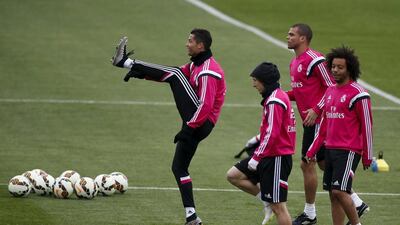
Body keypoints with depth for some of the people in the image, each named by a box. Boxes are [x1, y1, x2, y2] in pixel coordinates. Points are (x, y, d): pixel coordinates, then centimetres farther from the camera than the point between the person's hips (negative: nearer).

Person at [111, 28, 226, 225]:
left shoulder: (208, 72, -16)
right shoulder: (196, 65, 15)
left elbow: (206, 106, -23)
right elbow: (176, 74, 12)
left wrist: (188, 128, -22)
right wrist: (144, 74, -2)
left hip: (199, 123, -10)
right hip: (196, 124, 10)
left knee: (175, 75, -13)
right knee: (179, 168, 12)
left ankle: (125, 62, -11)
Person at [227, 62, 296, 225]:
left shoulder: (274, 101, -18)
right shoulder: (278, 96, 12)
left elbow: (272, 134, -23)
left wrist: (256, 158, -18)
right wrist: (259, 138, 13)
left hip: (276, 159, -10)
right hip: (271, 155, 10)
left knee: (277, 206, -4)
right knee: (233, 175, 10)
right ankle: (267, 200, 12)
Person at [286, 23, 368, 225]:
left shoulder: (315, 61, -16)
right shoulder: (295, 62, 14)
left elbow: (332, 87, -18)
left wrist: (316, 110, -23)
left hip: (317, 120, -10)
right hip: (310, 121, 10)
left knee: (307, 164, -4)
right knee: (324, 164, 13)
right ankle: (356, 203, 19)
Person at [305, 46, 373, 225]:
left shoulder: (358, 94, -10)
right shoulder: (330, 91, 14)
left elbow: (367, 126, -9)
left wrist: (367, 157, -9)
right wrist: (312, 151, 18)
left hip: (348, 151, -8)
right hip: (330, 149, 8)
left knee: (339, 191, -16)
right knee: (333, 194, 7)